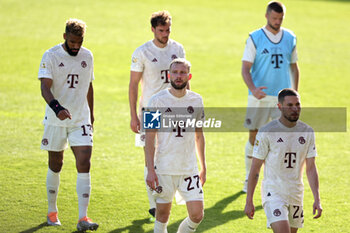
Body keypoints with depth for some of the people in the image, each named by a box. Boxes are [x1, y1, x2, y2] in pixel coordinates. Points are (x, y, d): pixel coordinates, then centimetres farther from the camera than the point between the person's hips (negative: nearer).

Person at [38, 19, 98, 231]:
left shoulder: (87, 56, 5)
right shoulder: (51, 56, -9)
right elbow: (45, 87, -19)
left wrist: (91, 114, 21)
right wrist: (57, 108, -35)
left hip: (81, 119, 2)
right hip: (56, 119, -2)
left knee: (84, 164, -11)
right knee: (55, 165, 9)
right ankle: (52, 212, 27)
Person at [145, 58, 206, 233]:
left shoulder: (196, 100, 6)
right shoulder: (157, 101, -4)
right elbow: (149, 138, -4)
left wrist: (203, 168, 14)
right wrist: (150, 170, -11)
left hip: (189, 168, 2)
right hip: (164, 168, -2)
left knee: (197, 215, -6)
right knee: (162, 216, 4)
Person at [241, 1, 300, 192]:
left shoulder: (290, 38, 8)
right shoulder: (255, 38, -3)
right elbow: (245, 68, -7)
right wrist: (253, 89, -24)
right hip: (259, 97, -2)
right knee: (254, 137, 5)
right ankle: (250, 177, 22)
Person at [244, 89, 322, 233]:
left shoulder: (307, 132, 3)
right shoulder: (266, 132, -10)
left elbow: (311, 168, 5)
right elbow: (255, 168, -5)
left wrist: (317, 199, -5)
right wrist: (249, 201, -6)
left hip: (296, 194, 5)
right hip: (273, 192, -5)